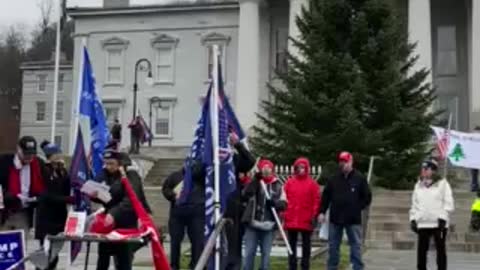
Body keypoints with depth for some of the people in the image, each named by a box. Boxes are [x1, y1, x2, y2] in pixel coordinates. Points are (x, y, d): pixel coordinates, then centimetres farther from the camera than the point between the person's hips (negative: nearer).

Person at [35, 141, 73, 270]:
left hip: (59, 217, 6)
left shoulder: (62, 172, 9)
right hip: (46, 218, -6)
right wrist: (72, 199, -26)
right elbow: (49, 197, -17)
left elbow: (67, 191, 2)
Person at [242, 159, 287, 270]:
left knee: (266, 253, 6)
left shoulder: (278, 185, 8)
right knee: (249, 252, 0)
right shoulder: (254, 182, 4)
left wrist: (274, 202, -16)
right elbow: (246, 195, -14)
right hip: (252, 223, -1)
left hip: (269, 225, 1)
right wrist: (256, 180, -18)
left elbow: (283, 204, 5)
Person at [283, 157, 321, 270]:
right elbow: (284, 200, 5)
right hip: (291, 219, 2)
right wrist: (283, 215, 0)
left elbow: (316, 201, -2)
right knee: (292, 245, 8)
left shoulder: (312, 183, 0)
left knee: (306, 245, 7)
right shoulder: (289, 183, 5)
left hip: (306, 220, -2)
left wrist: (314, 216, -8)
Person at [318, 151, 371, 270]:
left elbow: (367, 197, 4)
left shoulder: (359, 178, 0)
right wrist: (322, 212, 1)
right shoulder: (333, 179, 6)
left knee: (356, 246, 2)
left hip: (353, 220, -2)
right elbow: (326, 196, 7)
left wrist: (357, 208, -3)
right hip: (335, 218, 3)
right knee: (333, 246, 9)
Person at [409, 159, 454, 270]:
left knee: (440, 249, 3)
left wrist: (443, 218, -12)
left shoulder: (442, 183, 0)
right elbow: (414, 204, 16)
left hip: (438, 223, -4)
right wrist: (413, 219, 8)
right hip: (422, 223, 4)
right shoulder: (418, 185, 13)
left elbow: (448, 203, -4)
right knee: (421, 249, 4)